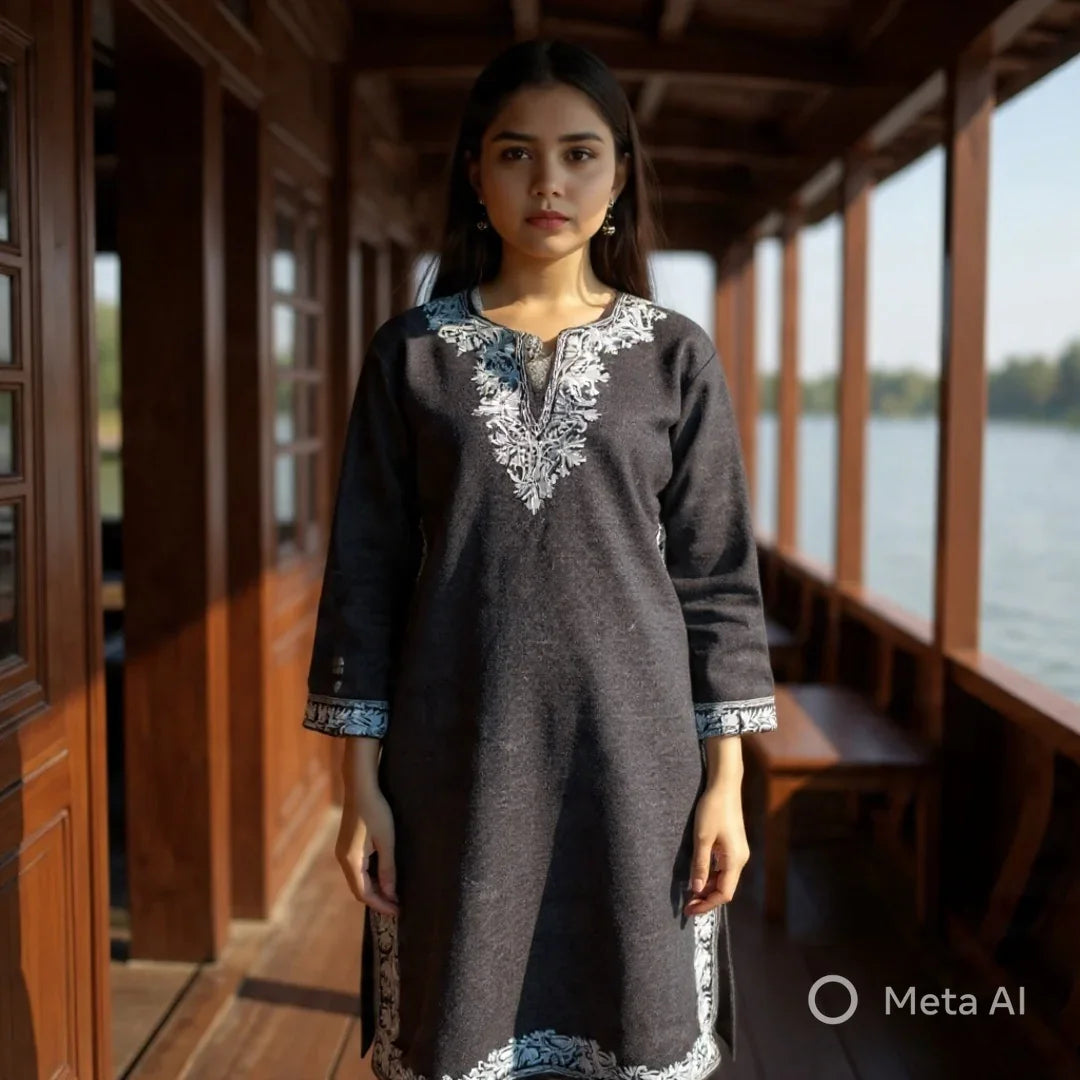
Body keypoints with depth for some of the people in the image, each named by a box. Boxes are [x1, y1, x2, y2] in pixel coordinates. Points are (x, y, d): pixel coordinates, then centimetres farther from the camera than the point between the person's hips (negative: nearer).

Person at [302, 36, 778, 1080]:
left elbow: (717, 577, 2)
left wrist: (725, 780, -1)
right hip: (457, 760, 0)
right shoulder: (411, 351, 2)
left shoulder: (676, 355, 2)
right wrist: (360, 779, -1)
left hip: (633, 752, 0)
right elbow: (366, 573, 2)